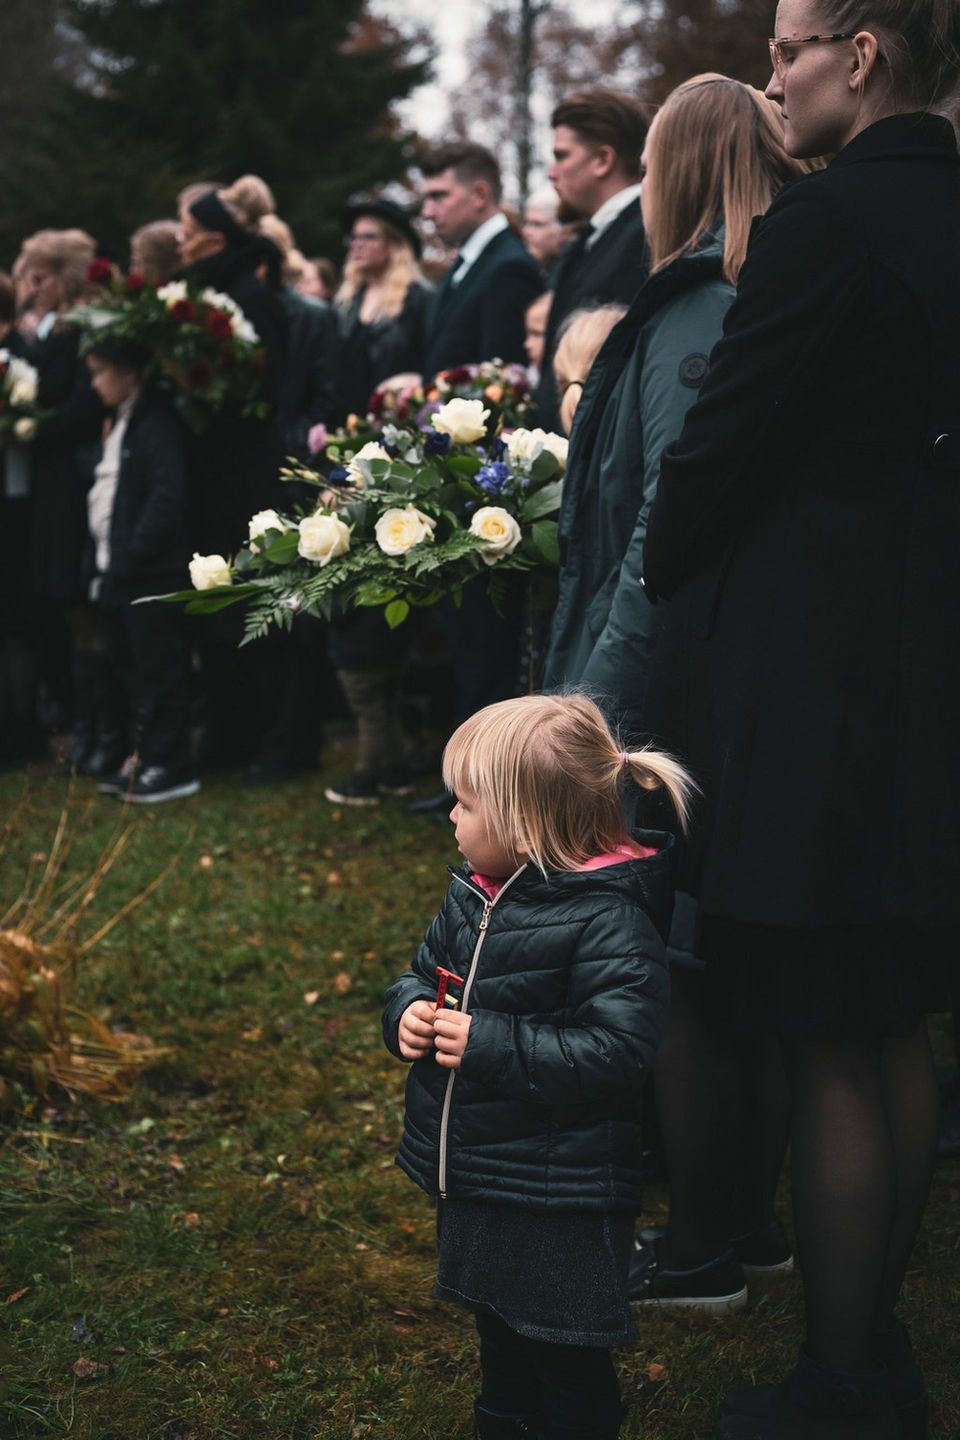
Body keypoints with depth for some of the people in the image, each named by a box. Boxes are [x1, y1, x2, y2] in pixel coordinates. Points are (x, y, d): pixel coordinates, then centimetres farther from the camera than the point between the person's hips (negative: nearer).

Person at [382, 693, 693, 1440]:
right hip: (475, 1173, 8)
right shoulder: (474, 895, 2)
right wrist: (408, 1012, -7)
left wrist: (489, 1044, -28)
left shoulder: (609, 923, -23)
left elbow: (614, 1052, -28)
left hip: (558, 1196, -8)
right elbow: (426, 971, 16)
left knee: (564, 1352, 6)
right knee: (498, 1323, 26)